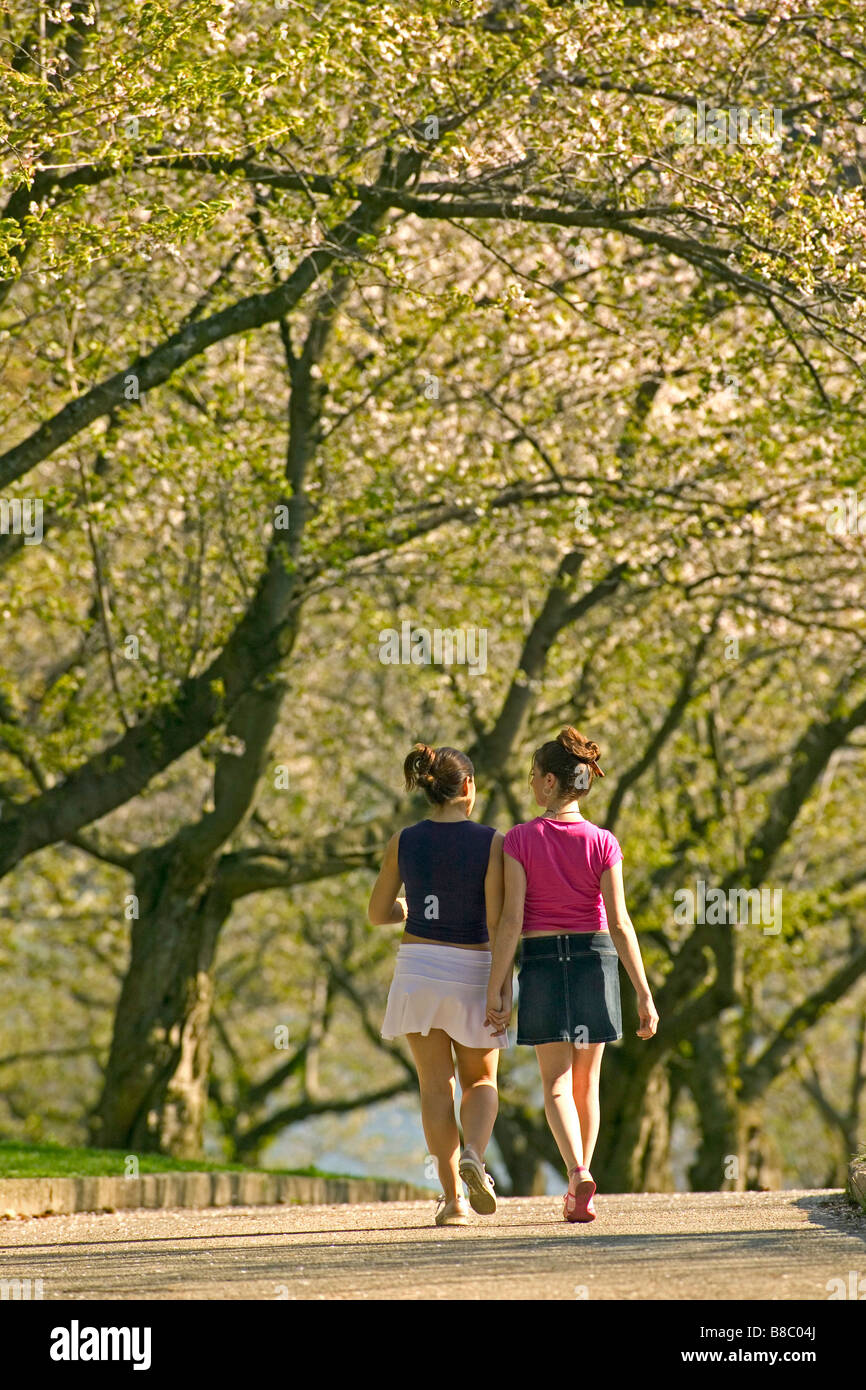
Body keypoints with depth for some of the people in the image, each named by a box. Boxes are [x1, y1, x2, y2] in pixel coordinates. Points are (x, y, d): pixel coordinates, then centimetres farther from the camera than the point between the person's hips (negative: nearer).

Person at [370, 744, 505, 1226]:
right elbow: (496, 921, -13)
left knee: (436, 1084, 6)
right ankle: (474, 1155, -14)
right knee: (481, 1079, 15)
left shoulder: (404, 842, 1)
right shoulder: (491, 842, -8)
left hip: (418, 968, 2)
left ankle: (453, 1197, -1)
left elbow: (378, 913, 9)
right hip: (472, 969, -2)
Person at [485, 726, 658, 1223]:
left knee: (557, 1082, 0)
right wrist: (645, 995, -6)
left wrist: (496, 989, -8)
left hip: (542, 963, -2)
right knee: (587, 1081, 14)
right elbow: (619, 924, -8)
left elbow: (511, 920, -12)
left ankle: (579, 1176, -23)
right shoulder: (603, 843, -5)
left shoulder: (520, 840, -8)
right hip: (595, 959, 2)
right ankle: (580, 1189, 21)